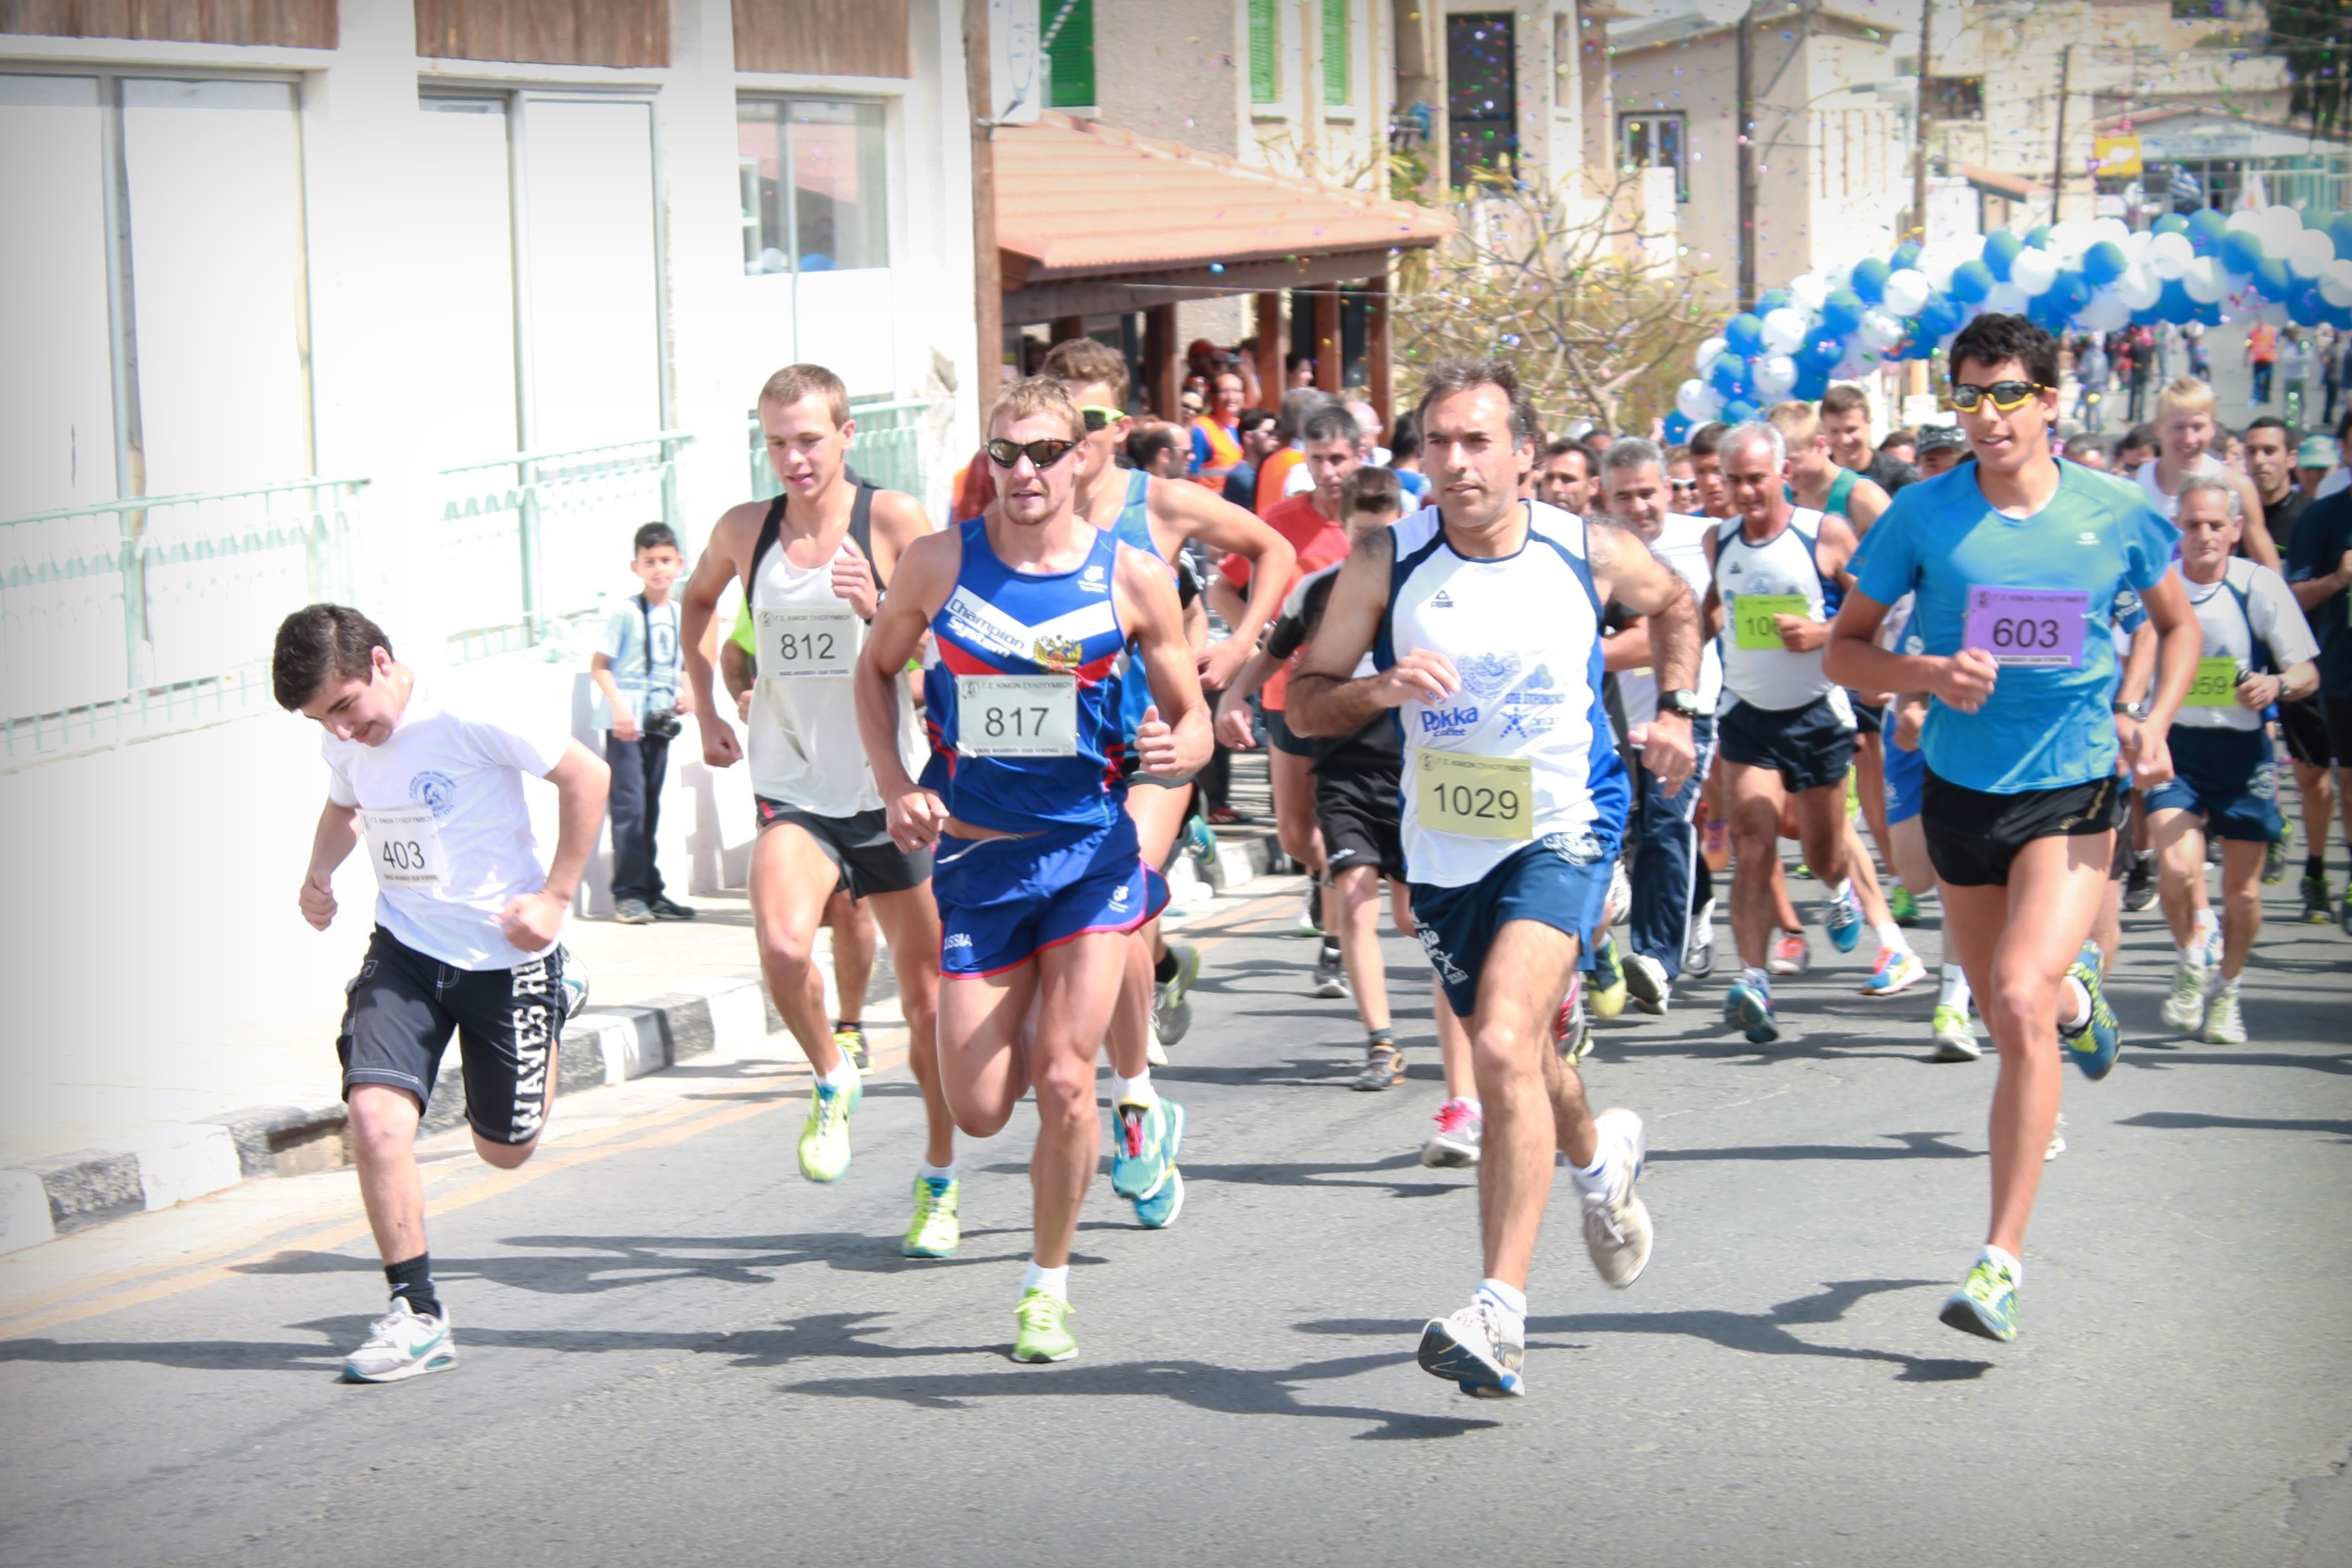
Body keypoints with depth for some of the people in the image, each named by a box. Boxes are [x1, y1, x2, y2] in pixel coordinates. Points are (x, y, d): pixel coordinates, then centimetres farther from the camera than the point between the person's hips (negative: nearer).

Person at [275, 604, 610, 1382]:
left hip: (504, 955, -4)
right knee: (375, 1118, -19)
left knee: (505, 1148, 11)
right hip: (404, 952, 4)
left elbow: (586, 775, -13)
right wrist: (319, 874, 1)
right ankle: (417, 1315, -5)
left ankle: (551, 1016, 42)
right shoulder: (346, 742, -1)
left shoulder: (470, 717, -21)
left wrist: (555, 897, -13)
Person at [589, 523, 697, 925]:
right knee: (629, 805, -9)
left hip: (659, 722, 6)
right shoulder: (626, 613, -7)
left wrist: (686, 695, 4)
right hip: (625, 722, -6)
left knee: (650, 807, 10)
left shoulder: (680, 616, 11)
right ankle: (628, 893, -7)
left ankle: (650, 892, 14)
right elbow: (599, 666, -8)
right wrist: (619, 706, -20)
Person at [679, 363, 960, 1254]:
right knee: (783, 945, -28)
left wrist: (881, 610, -27)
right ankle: (832, 1080, 2)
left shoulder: (895, 521, -8)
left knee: (927, 999, 8)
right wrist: (705, 710, 16)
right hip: (792, 792, 1)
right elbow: (698, 599, 25)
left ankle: (940, 1181, 28)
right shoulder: (743, 531, 3)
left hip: (892, 792, -1)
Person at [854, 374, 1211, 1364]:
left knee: (1063, 1079, -13)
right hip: (974, 855, 2)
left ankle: (1048, 1288, 8)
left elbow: (1191, 719, 2)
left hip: (1091, 848, -2)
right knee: (979, 1111, 3)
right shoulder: (941, 562, -3)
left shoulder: (1133, 578, -6)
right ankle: (1130, 1101, 38)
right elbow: (876, 669, 12)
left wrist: (1178, 748, -22)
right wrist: (895, 786, -2)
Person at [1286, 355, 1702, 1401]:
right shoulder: (1385, 564, -8)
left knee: (1505, 1049, -23)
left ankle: (1500, 1315, -24)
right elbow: (1305, 704, -4)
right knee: (1515, 1063, 19)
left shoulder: (1588, 553, -7)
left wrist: (1674, 708, 3)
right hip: (1444, 847, 3)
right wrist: (1382, 689, -24)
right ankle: (1598, 1156, 56)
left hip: (1561, 833, -3)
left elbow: (1675, 606, 17)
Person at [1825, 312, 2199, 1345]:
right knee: (2008, 1014, 15)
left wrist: (2155, 723, -3)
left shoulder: (2115, 514, -5)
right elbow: (1844, 649, 2)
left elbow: (2179, 623, 13)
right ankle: (2077, 994, 56)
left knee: (2020, 1002, -21)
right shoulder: (1923, 514, -6)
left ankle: (2001, 1261, -17)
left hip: (2075, 792, -2)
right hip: (1962, 787, 3)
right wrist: (1930, 674, -18)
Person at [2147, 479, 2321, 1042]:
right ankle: (2195, 959, 8)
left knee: (2242, 890, 6)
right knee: (2178, 866, -22)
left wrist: (2278, 684, -24)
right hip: (2174, 747, 0)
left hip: (2243, 750, 1)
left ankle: (2224, 991, 33)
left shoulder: (2261, 586, -7)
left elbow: (2309, 673, -3)